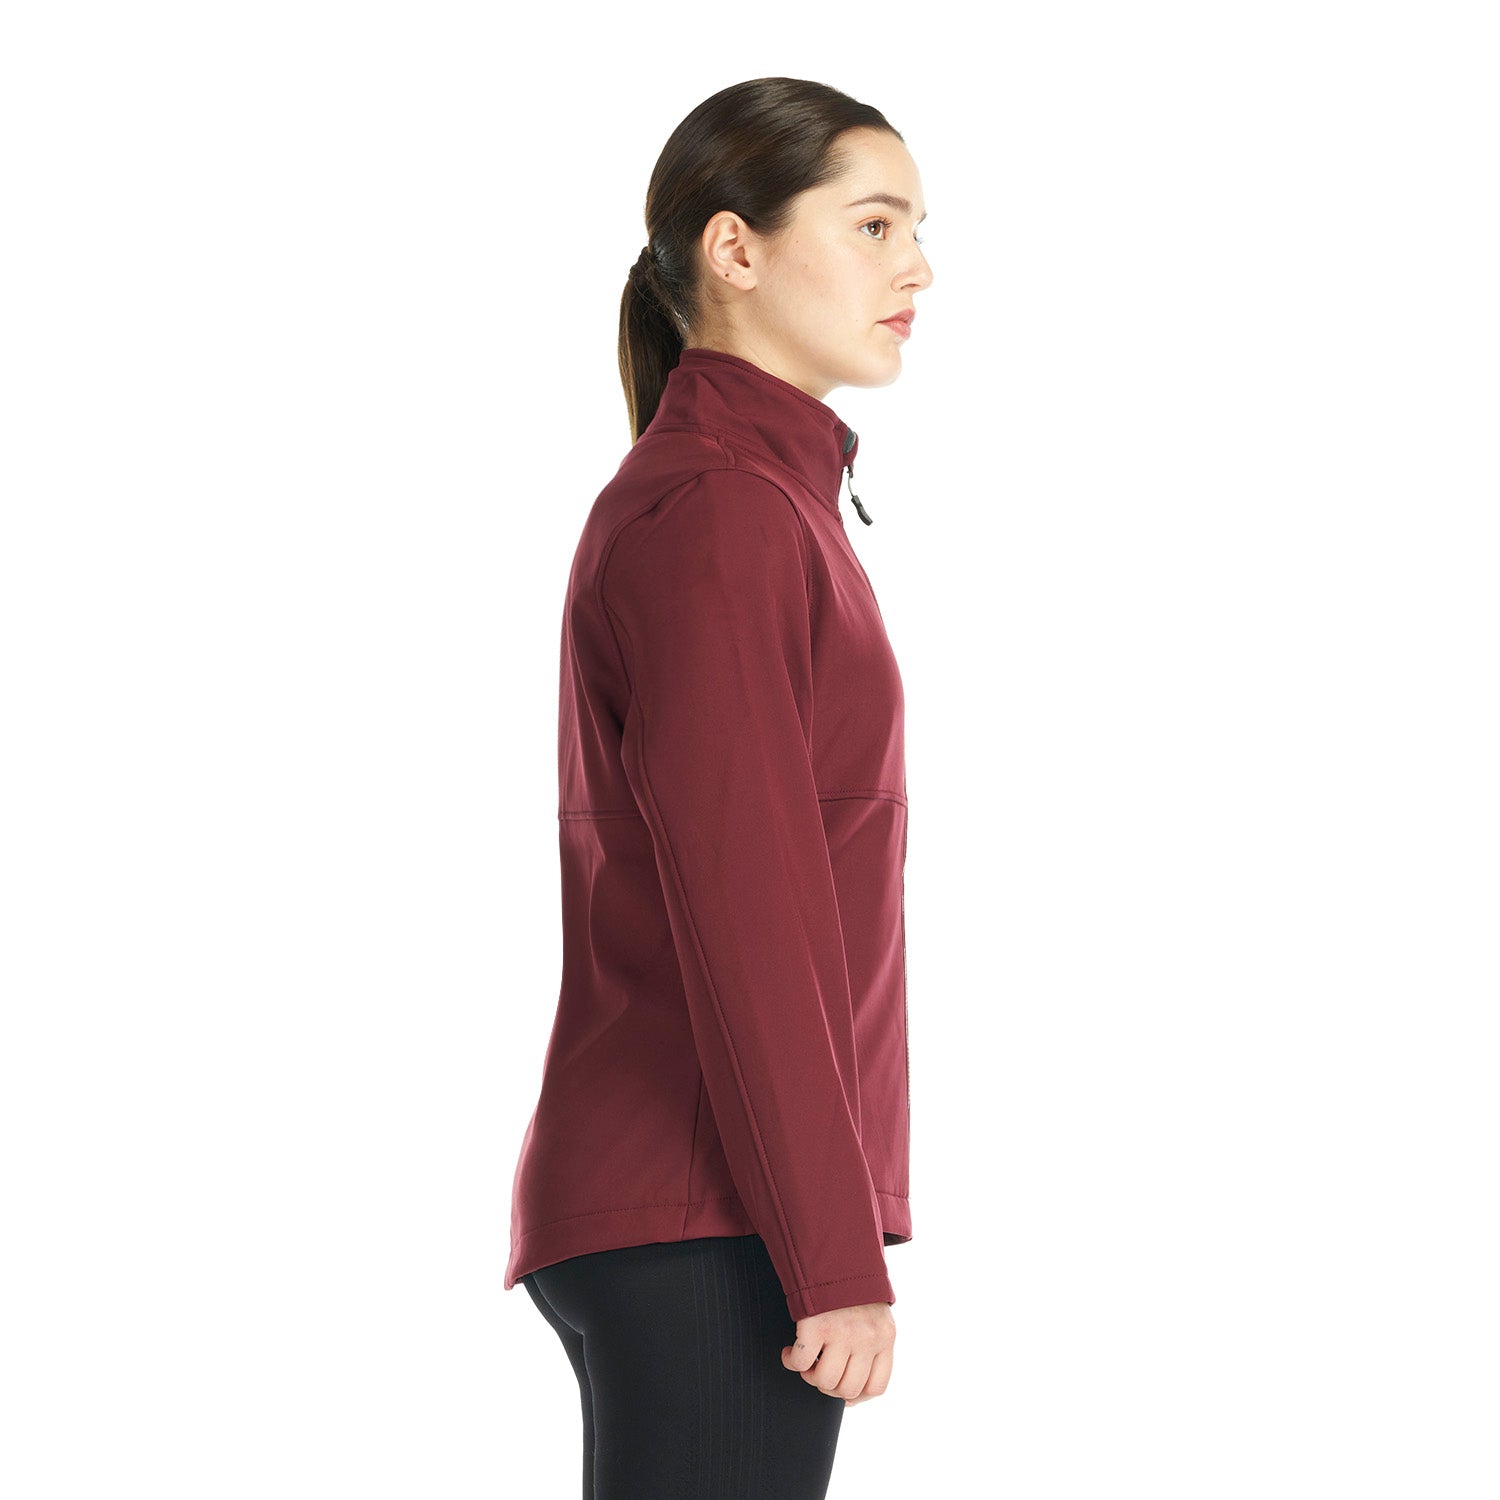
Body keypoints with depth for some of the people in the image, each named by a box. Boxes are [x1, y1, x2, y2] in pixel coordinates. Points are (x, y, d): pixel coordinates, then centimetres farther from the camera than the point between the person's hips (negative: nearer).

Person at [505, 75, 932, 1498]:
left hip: (660, 1212, 10)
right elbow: (739, 917, -18)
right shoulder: (715, 514, -11)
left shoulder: (753, 499, 19)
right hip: (713, 1222, -10)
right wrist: (838, 1257, -18)